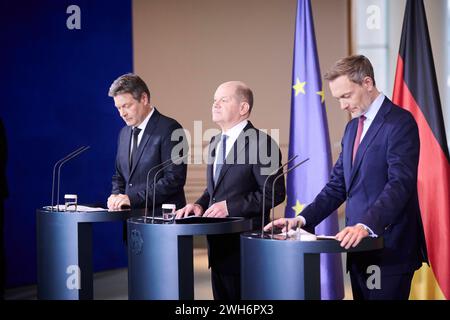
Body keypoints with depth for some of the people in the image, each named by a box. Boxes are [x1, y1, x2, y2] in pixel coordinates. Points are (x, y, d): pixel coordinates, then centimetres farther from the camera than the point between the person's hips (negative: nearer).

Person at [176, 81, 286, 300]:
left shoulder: (261, 143, -13)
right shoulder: (215, 142, 15)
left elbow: (274, 192, -17)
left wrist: (230, 206, -20)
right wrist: (201, 204, 3)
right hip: (218, 243, 8)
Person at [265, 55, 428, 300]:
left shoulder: (400, 122, -9)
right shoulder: (353, 127, 18)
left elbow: (400, 183, -20)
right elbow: (338, 185, 17)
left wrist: (366, 225, -32)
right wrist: (303, 219, 3)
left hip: (389, 249, -8)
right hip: (358, 244, 8)